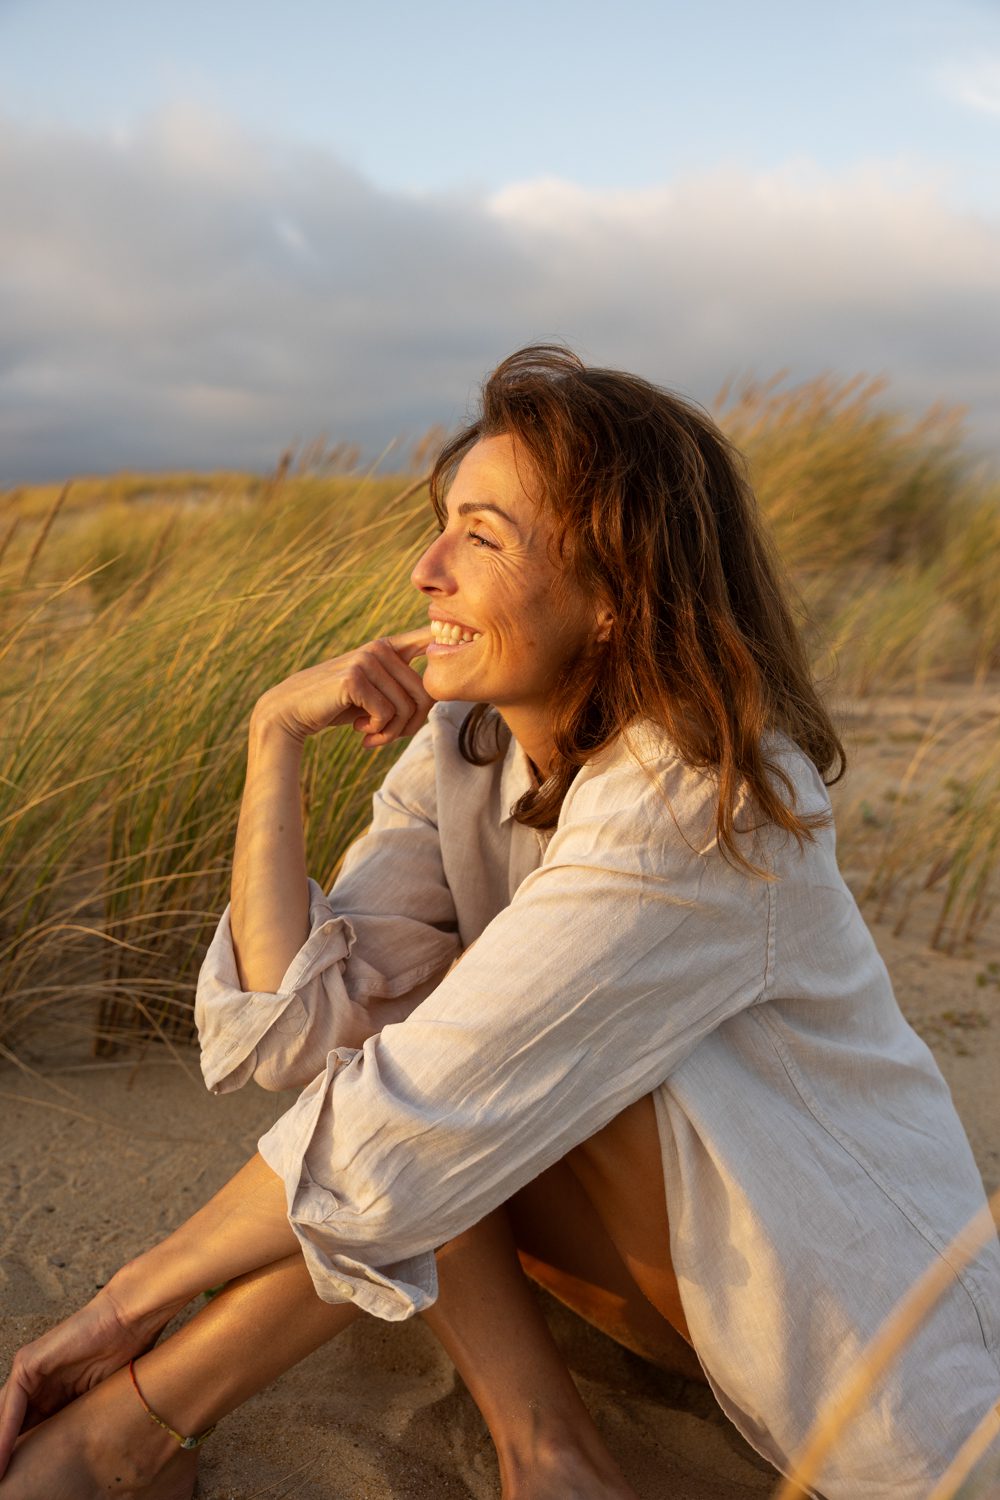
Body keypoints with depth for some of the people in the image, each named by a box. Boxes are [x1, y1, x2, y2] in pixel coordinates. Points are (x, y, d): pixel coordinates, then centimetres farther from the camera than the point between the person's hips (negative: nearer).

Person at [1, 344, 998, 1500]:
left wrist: (136, 1295, -24)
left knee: (447, 1083, -28)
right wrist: (276, 733, -22)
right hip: (687, 1267, 6)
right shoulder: (461, 749, -7)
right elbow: (295, 1031, -19)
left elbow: (406, 1138, -32)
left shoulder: (700, 805, -30)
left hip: (871, 1318, -6)